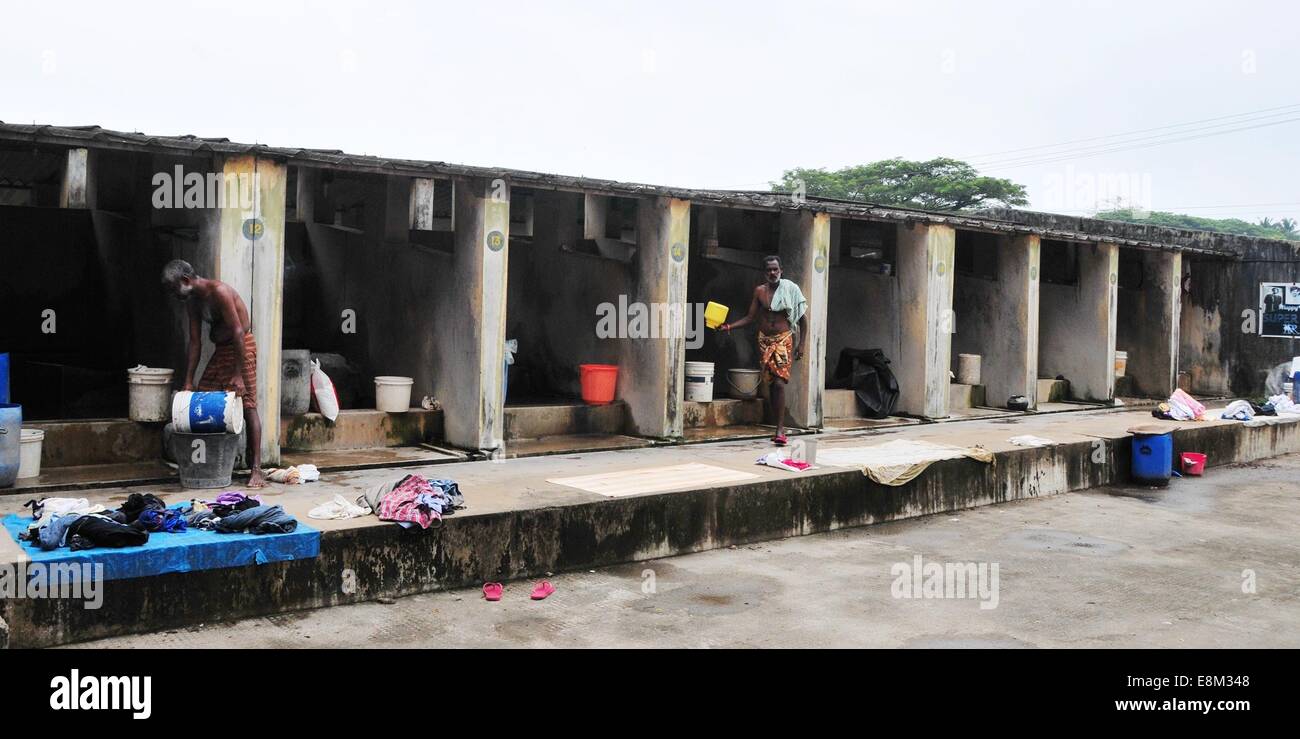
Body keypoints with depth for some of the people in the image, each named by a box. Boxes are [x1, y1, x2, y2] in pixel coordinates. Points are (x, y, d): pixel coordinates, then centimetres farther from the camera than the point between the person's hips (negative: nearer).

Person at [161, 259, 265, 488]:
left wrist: (238, 374, -25)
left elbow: (238, 332, -23)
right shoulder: (192, 302, 7)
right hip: (221, 349, 9)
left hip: (242, 347, -9)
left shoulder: (218, 291, -20)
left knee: (247, 406, -11)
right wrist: (188, 382, 4)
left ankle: (256, 468, -12)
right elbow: (195, 343, 8)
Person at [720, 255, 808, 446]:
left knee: (779, 383, -16)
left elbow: (803, 319, 0)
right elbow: (750, 317, 6)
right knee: (771, 384, 6)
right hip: (765, 340, 4)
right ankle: (780, 427, 15)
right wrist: (729, 326, -8)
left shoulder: (791, 289, -5)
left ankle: (780, 429, -16)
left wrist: (801, 345, -4)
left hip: (783, 339, -4)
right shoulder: (760, 291, 4)